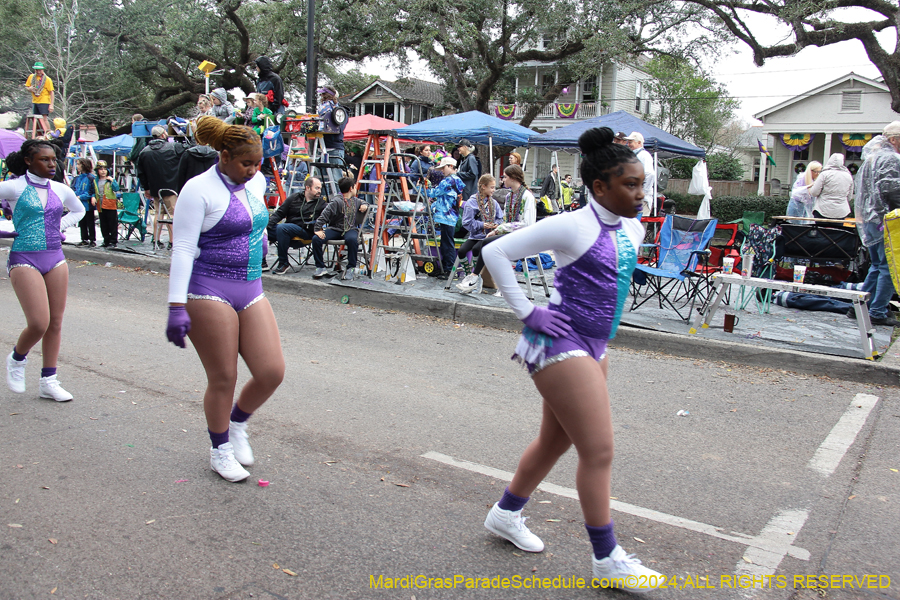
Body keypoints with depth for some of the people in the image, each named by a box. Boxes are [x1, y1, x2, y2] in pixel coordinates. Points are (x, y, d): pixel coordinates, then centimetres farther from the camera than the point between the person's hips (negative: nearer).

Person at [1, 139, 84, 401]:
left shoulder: (61, 190, 9)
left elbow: (79, 210, 27)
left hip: (55, 259, 5)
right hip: (24, 260, -5)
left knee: (55, 323, 5)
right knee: (39, 324, -13)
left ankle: (49, 382, 16)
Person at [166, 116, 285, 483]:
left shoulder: (256, 182, 8)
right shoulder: (199, 190, -11)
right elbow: (183, 250, -15)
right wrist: (176, 307, -21)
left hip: (250, 291, 6)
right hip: (209, 292, -6)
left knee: (272, 372, -2)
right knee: (223, 379, 1)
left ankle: (237, 424, 28)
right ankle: (220, 450, 25)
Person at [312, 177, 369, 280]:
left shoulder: (355, 201, 14)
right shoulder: (336, 201, -7)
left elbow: (364, 203, 38)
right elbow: (324, 215, -14)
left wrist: (365, 206, 13)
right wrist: (318, 229, -25)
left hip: (350, 230, 2)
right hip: (334, 229, -2)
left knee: (352, 240, -36)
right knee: (316, 239, -26)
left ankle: (350, 269, -21)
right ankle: (320, 267, -8)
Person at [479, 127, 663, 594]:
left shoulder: (632, 230, 6)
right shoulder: (572, 227, -17)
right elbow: (495, 252, -17)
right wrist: (526, 312, -18)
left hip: (592, 346, 9)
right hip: (559, 344, -9)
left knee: (556, 440, 19)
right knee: (599, 451, -4)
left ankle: (506, 514, 40)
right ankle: (605, 558, 12)